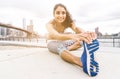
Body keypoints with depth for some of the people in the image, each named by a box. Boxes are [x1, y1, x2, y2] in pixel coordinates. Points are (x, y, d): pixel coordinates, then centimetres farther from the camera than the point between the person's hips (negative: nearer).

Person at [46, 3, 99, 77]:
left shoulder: (67, 21, -15)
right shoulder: (49, 24, -28)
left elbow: (76, 28, -37)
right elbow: (56, 35, -50)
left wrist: (85, 33, -62)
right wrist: (72, 36, -71)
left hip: (62, 42, 6)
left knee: (82, 40, -13)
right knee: (60, 47, -44)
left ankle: (67, 48, -33)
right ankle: (82, 61, -70)